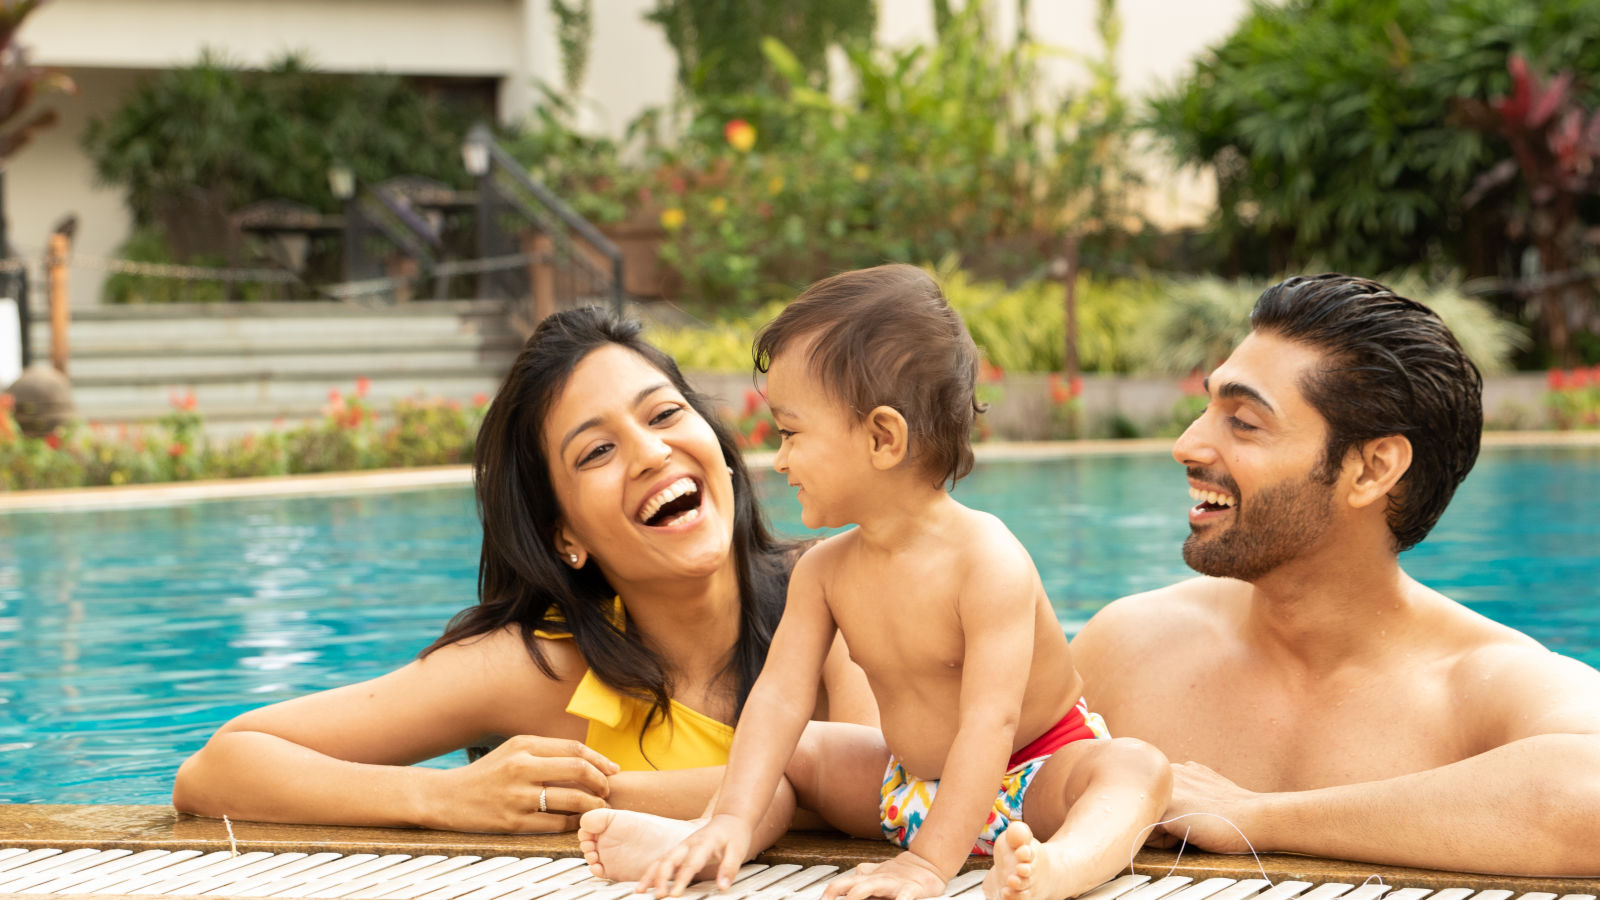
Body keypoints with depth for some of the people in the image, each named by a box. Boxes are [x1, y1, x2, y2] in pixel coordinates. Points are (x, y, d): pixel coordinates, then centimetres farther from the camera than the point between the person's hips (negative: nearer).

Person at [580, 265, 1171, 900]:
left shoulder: (989, 561, -28)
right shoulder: (825, 570, -7)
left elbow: (990, 721, -34)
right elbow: (781, 695, -12)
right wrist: (733, 823, -27)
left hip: (1035, 771, -7)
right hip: (912, 784, 7)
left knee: (1137, 768, -34)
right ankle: (689, 842, -21)